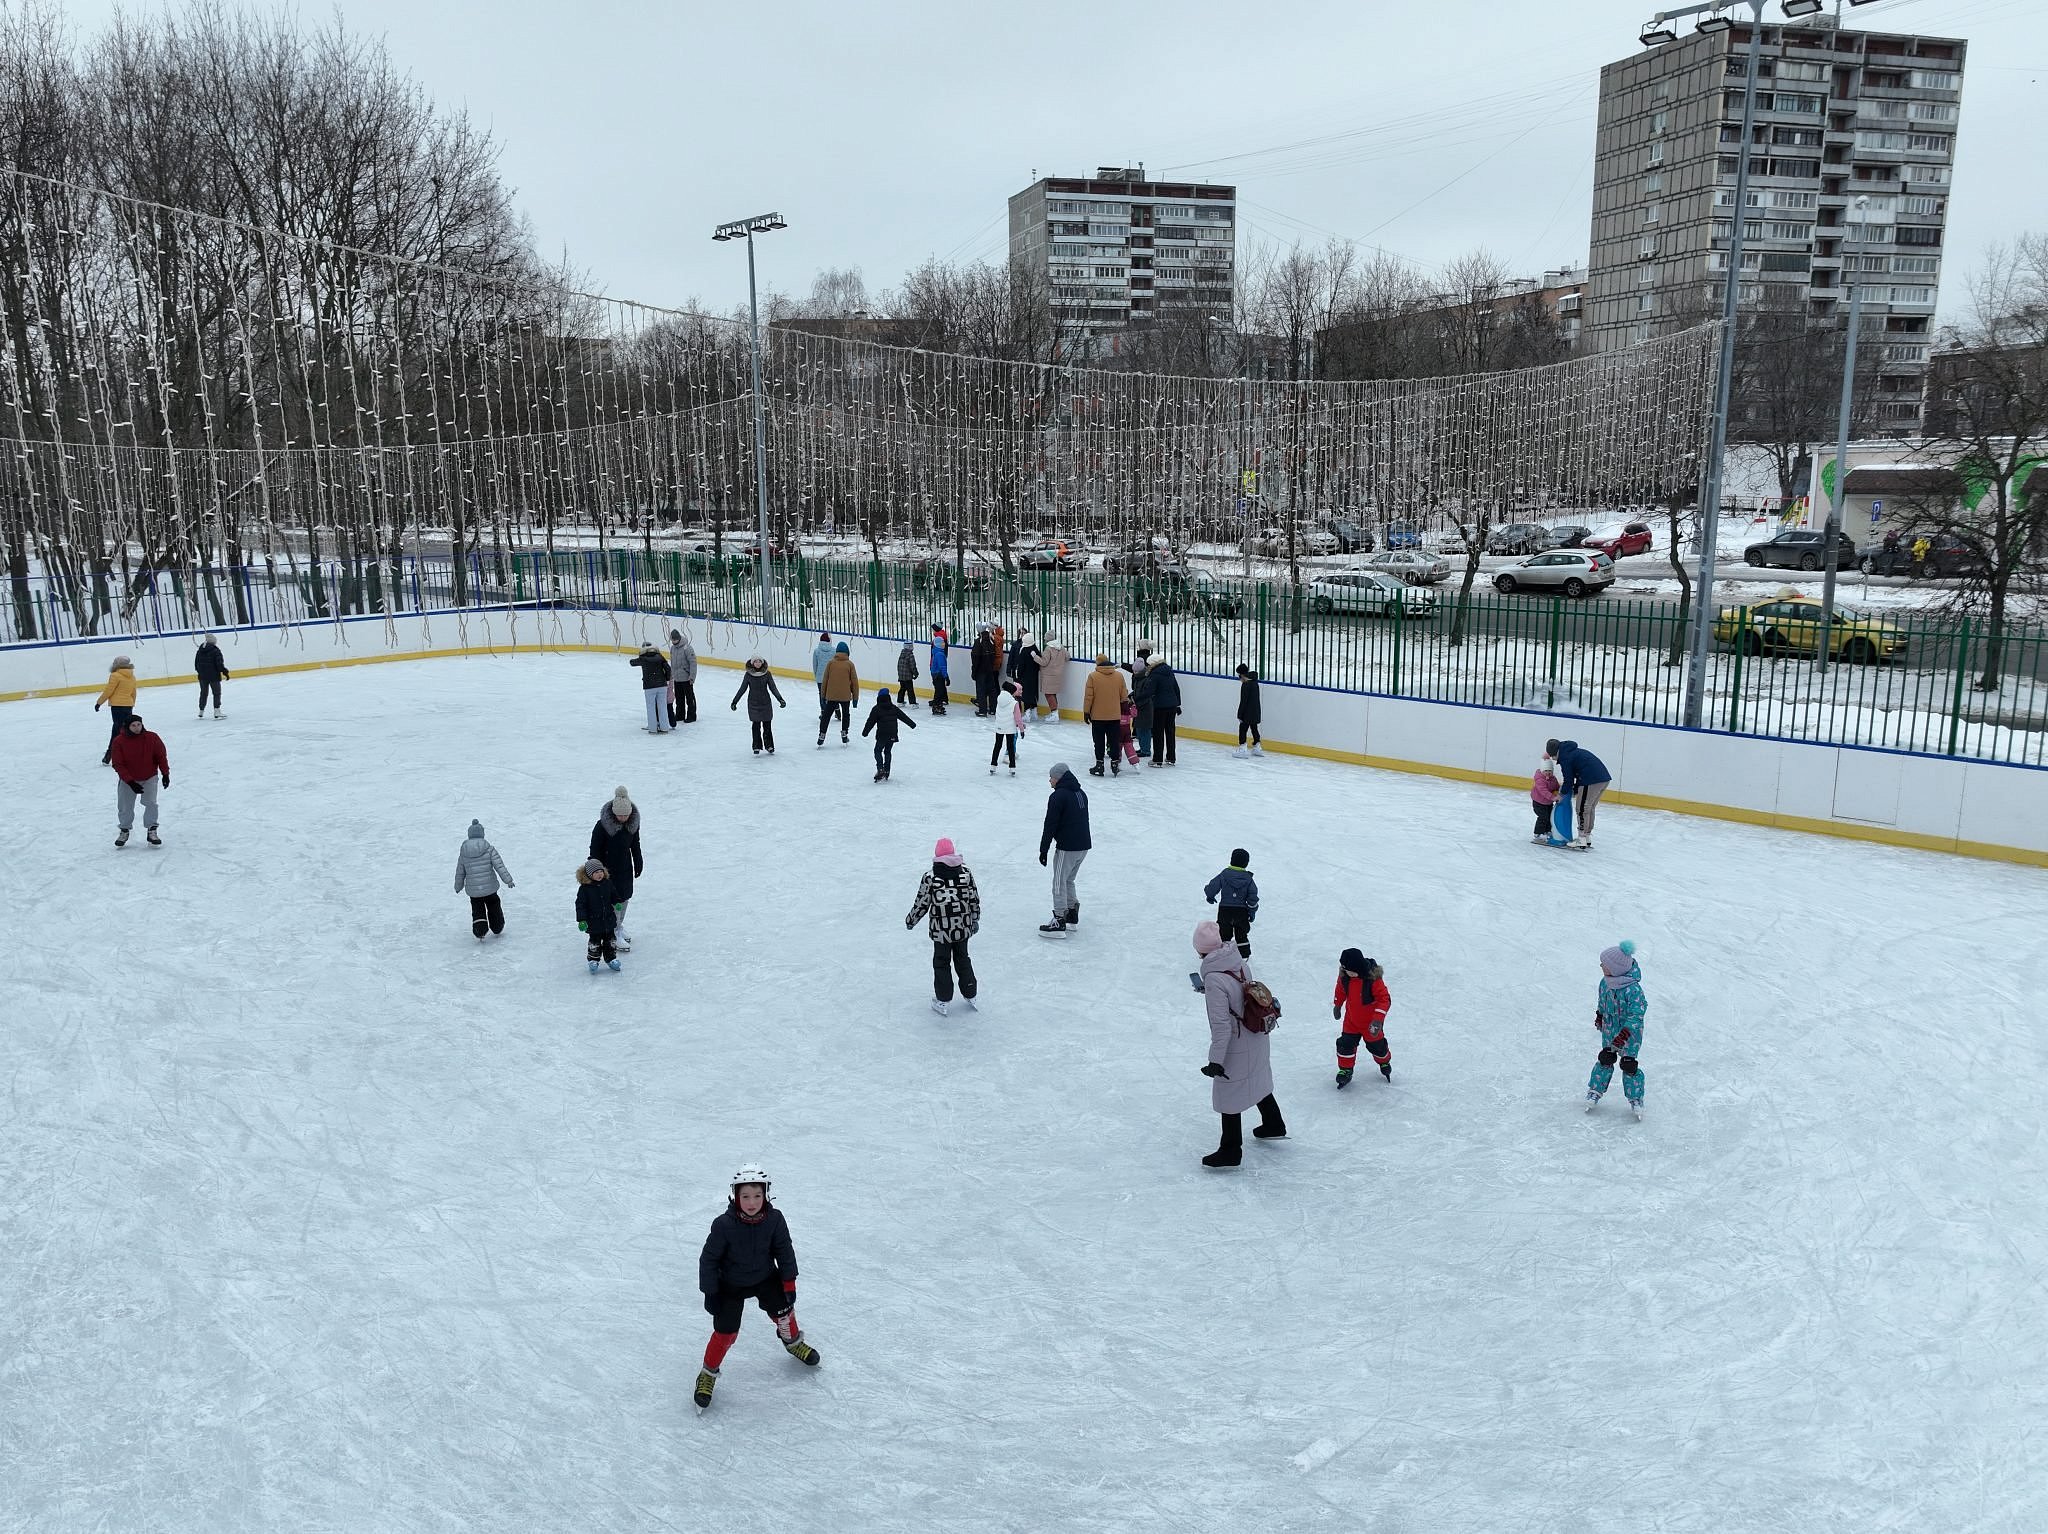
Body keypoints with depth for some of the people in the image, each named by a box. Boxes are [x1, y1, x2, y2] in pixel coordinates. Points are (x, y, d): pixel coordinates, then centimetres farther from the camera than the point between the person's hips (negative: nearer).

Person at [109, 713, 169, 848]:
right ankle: (125, 831, 22)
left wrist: (165, 774, -6)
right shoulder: (119, 741, -16)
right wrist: (130, 782, -21)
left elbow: (161, 757, -2)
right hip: (128, 780, 0)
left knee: (150, 803, -13)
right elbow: (118, 765, -15)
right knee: (125, 807, 1)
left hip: (149, 777, 0)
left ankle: (151, 831, -2)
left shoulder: (152, 738, -13)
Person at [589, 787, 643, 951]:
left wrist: (638, 864, 15)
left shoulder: (633, 822, -6)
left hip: (626, 868, 6)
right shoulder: (603, 825, -23)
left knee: (625, 898, 17)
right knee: (613, 900, -3)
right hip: (609, 869, -6)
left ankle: (619, 927, 37)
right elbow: (594, 849, -14)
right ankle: (615, 936, 7)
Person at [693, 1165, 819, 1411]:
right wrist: (710, 1293, -13)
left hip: (766, 1278, 3)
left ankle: (792, 1342, 45)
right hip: (731, 1285, -3)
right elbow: (708, 1259, -17)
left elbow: (784, 1250, -4)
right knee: (726, 1332, -4)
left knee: (783, 1309, 11)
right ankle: (708, 1374, 19)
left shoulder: (774, 1219, -20)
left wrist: (789, 1282, -1)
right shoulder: (724, 1225, -29)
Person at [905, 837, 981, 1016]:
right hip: (963, 928, 3)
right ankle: (969, 995, 30)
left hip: (941, 930, -3)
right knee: (963, 959, 20)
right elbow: (974, 899, 3)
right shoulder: (965, 873, -5)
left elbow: (921, 903, -6)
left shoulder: (930, 878, -14)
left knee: (941, 962, 12)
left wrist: (910, 920, 11)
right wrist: (975, 920, 18)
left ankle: (943, 1001, 18)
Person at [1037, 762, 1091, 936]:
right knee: (1068, 880, 22)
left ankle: (1059, 921, 0)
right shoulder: (1081, 794, 12)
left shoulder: (1058, 796, -14)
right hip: (1084, 845, 8)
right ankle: (1072, 915, 28)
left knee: (1059, 883, 0)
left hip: (1067, 848, -8)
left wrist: (1043, 850, -8)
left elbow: (1050, 825, -14)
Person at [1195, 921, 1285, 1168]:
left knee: (1228, 1096, 10)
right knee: (1257, 1081, 29)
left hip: (1237, 1048, -8)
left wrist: (1216, 1060, -20)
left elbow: (1221, 1025, -27)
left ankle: (1231, 1151, 24)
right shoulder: (1240, 961, -8)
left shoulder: (1214, 980, -30)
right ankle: (1274, 1126, 50)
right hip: (1258, 1037, 8)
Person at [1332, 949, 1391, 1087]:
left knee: (1376, 1046, 14)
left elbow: (1384, 999, -28)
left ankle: (1385, 1062, 45)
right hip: (1351, 1020, 3)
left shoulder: (1373, 978, -32)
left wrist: (1378, 1019, -36)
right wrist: (1337, 1006, 19)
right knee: (1346, 1044, 0)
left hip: (1370, 1021, -3)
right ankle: (1345, 1070, 21)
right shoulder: (1344, 975, -16)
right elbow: (1340, 991, 6)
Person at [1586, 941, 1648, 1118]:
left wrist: (1622, 1036, -29)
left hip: (1630, 1033, -5)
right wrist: (1599, 1018, 22)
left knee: (1629, 1065, 5)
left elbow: (1636, 1015, -27)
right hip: (1609, 1030, 5)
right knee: (1605, 1060, 14)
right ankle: (1595, 1091, 28)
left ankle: (1635, 1099, 23)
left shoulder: (1633, 990, -31)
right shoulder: (1605, 982, -10)